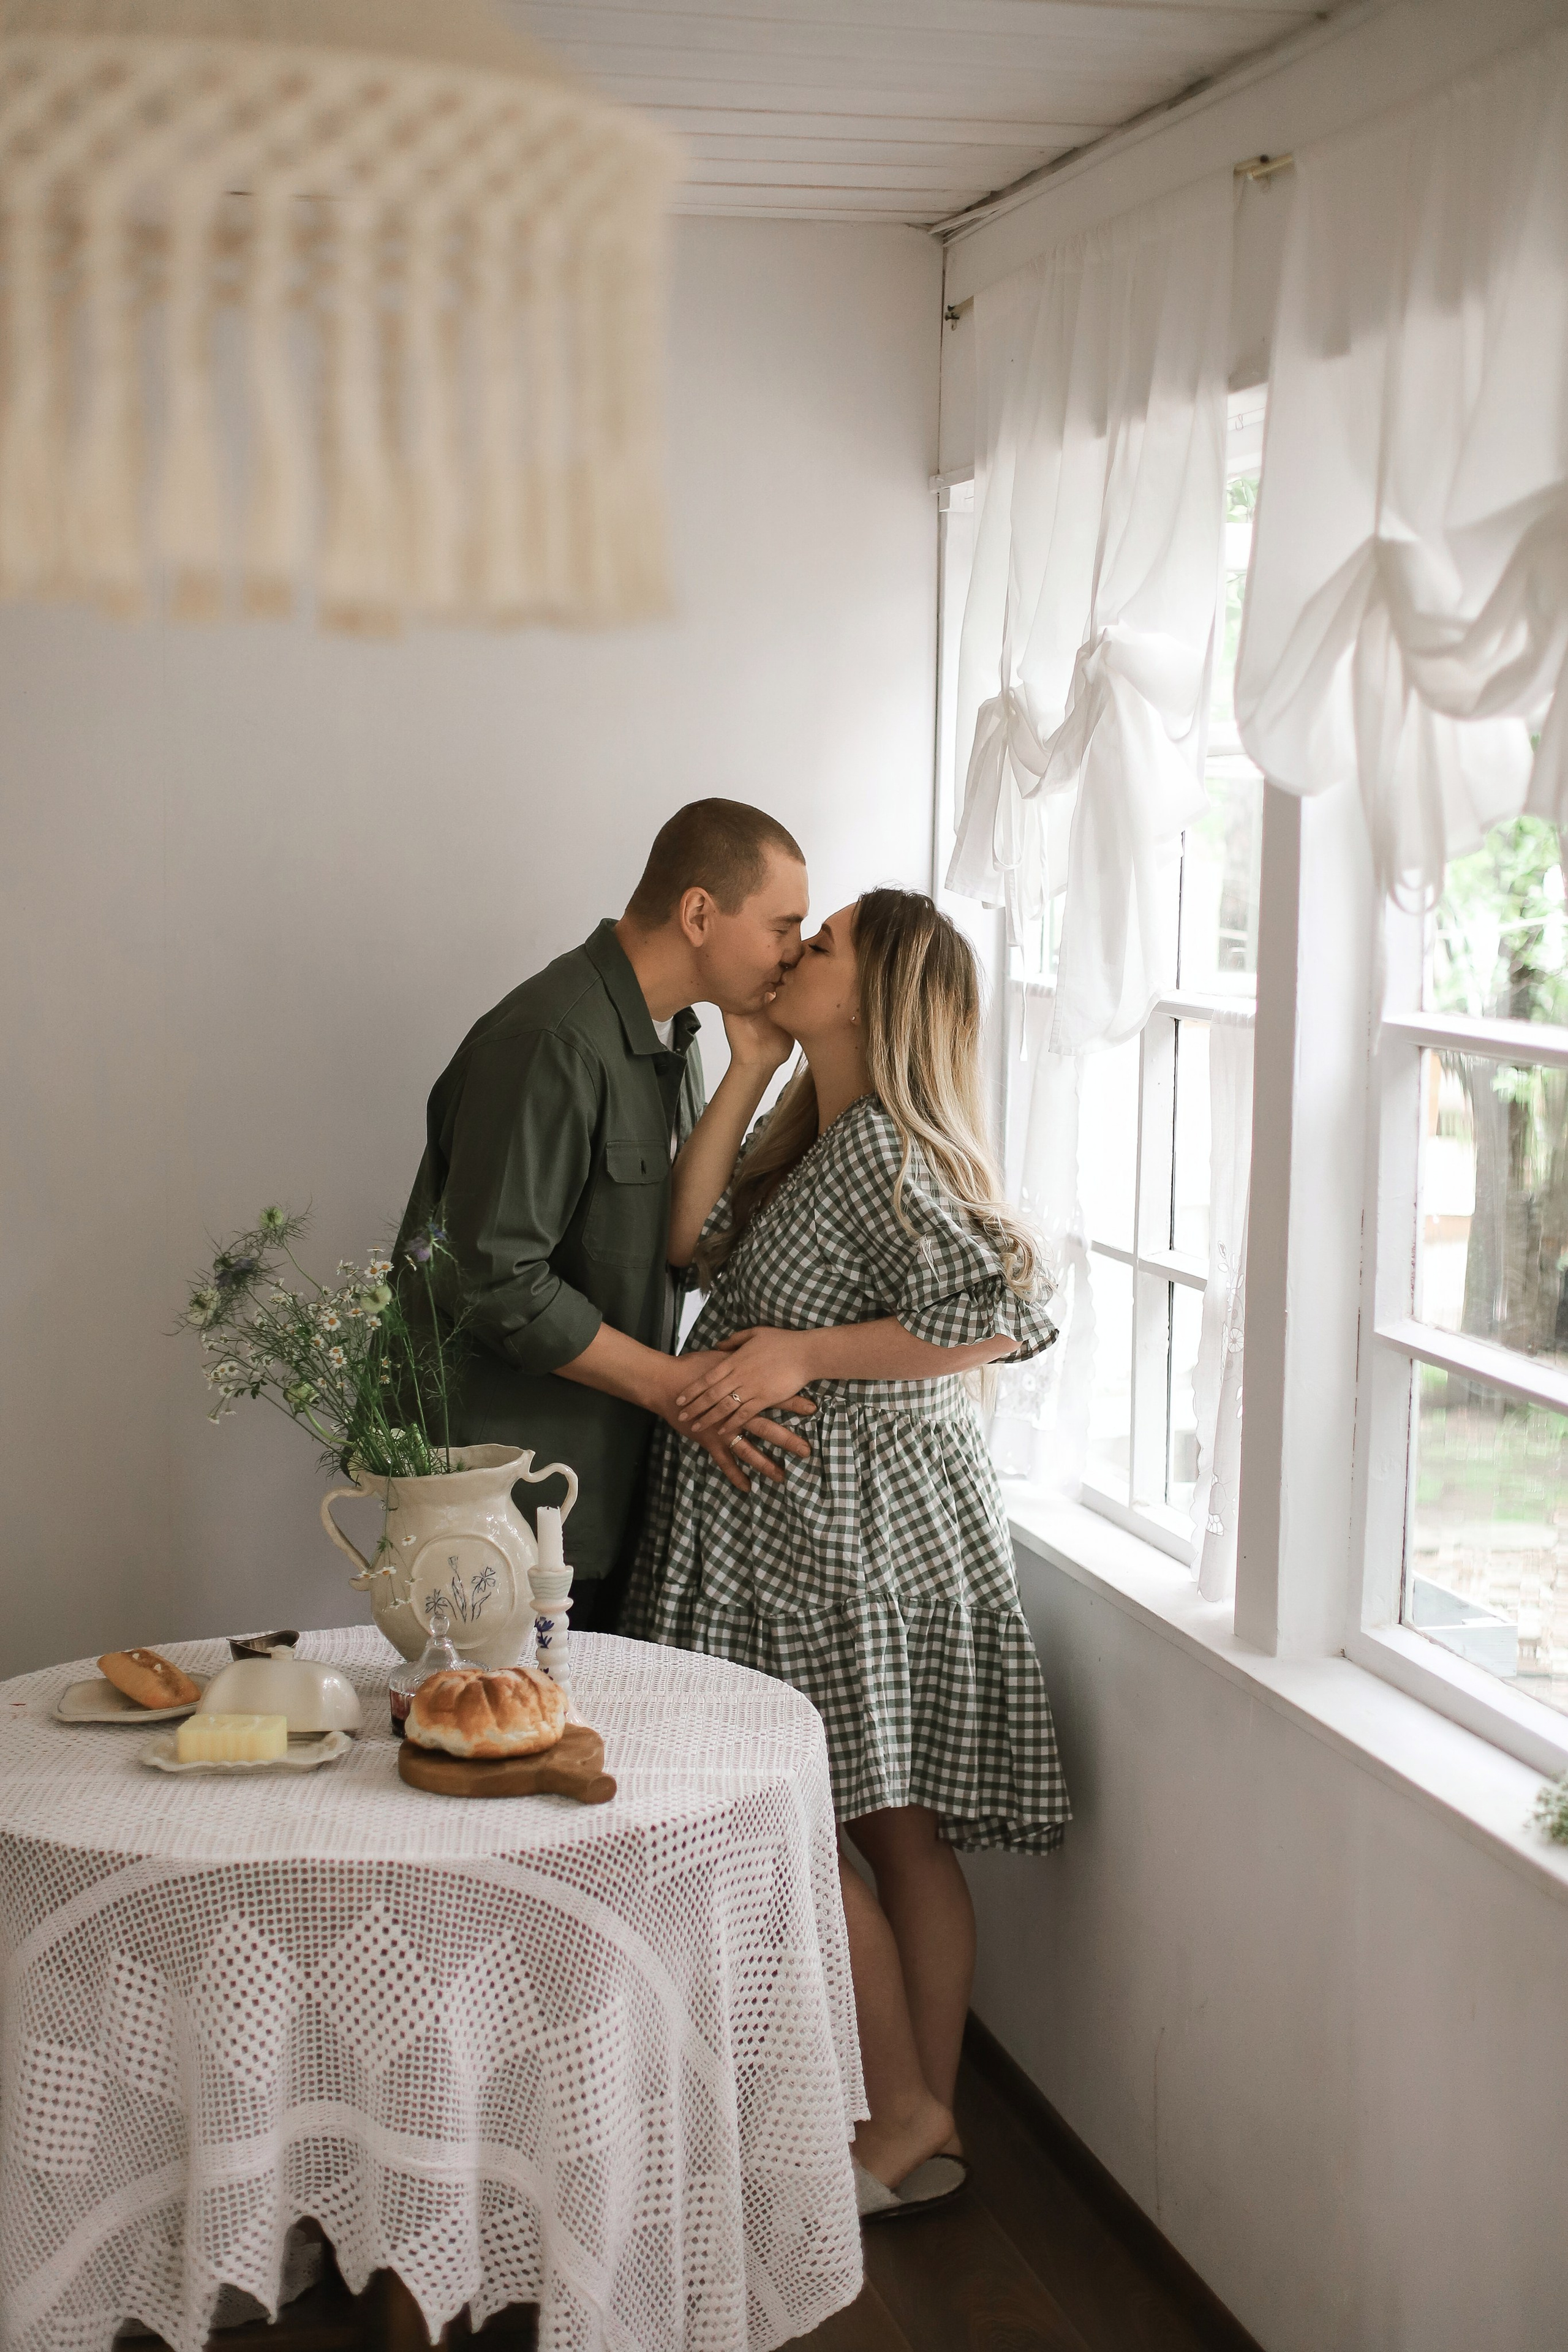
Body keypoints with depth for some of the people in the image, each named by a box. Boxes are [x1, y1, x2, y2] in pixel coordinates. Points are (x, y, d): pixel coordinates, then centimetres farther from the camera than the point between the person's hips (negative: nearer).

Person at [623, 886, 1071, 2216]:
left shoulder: (880, 1146, -17)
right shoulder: (811, 1135, 13)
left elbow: (1003, 1316, -24)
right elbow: (694, 1242, 2)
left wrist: (804, 1357, -21)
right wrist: (750, 1066, 2)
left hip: (852, 1524, -9)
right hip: (837, 1517, 9)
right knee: (902, 1834, 12)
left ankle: (903, 2115, 10)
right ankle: (930, 2126, 20)